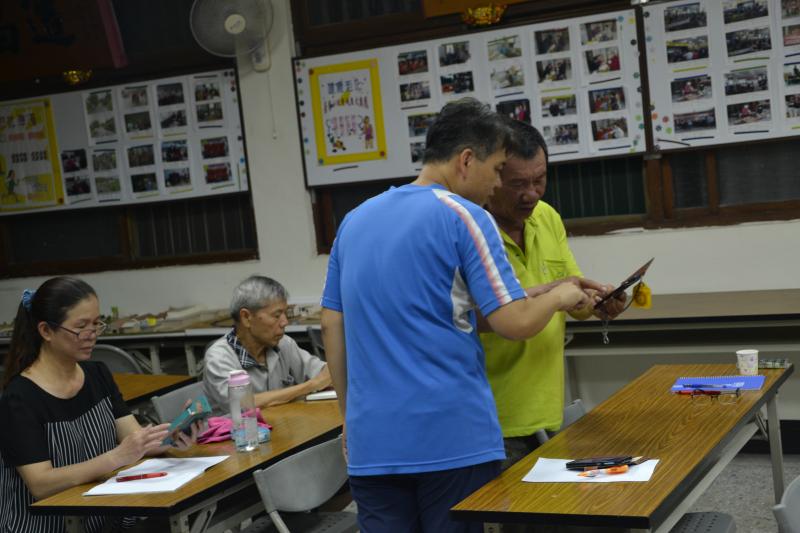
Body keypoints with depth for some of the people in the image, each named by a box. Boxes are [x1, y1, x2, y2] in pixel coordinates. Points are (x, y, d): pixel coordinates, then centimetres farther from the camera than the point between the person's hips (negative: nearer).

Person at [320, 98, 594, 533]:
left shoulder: (355, 220, 12)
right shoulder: (464, 217, -7)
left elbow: (332, 326, 15)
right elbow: (515, 322, -11)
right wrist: (559, 297, 9)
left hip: (372, 440, 5)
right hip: (453, 437, -5)